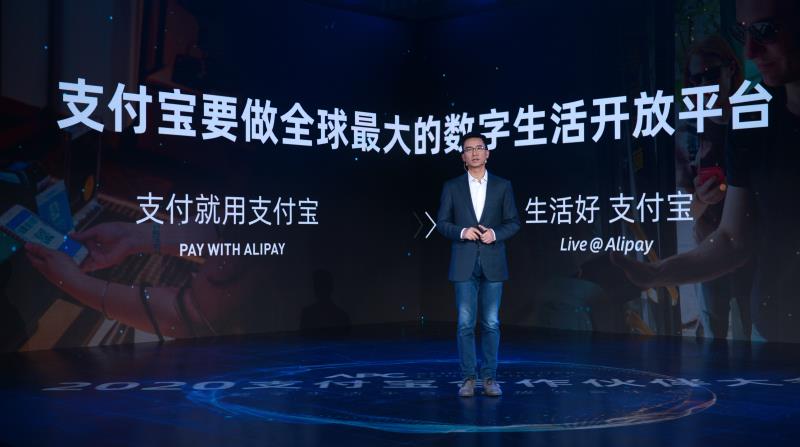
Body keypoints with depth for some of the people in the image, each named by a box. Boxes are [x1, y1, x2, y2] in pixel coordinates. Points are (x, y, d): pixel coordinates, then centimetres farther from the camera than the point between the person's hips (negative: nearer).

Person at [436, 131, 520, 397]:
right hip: (464, 264, 0)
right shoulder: (452, 187, 5)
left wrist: (495, 233, -13)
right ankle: (468, 378, 7)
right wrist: (462, 232, -14)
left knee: (491, 323, 4)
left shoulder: (502, 186, 6)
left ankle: (490, 377, 11)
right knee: (465, 323, -1)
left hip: (492, 264, 0)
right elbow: (442, 223, 4)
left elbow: (513, 222, 5)